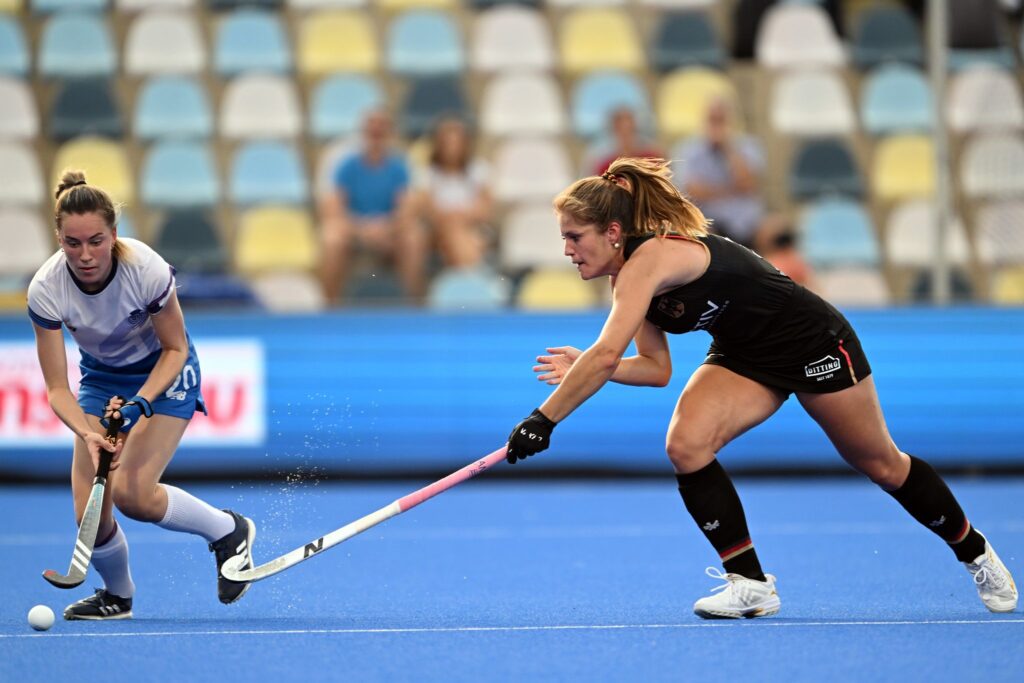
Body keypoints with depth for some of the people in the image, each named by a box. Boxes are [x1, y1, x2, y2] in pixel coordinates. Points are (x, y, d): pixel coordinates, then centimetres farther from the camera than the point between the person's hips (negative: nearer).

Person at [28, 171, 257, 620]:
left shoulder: (146, 270, -30)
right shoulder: (46, 289, -25)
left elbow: (176, 349, -14)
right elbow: (57, 389, -20)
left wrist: (140, 403, -27)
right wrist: (88, 433, -38)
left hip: (164, 374, -3)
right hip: (101, 378, 3)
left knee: (131, 494, -23)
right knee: (91, 515, -9)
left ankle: (229, 531, 3)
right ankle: (116, 595, 22)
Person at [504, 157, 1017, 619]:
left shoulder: (651, 257, -31)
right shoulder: (629, 278, -3)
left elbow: (606, 353, -41)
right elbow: (656, 368, 0)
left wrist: (545, 419, -38)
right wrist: (583, 370, -14)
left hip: (815, 342, -7)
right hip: (747, 357, 7)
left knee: (881, 465, 9)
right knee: (685, 444, -17)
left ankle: (975, 553, 33)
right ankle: (751, 584, -7)